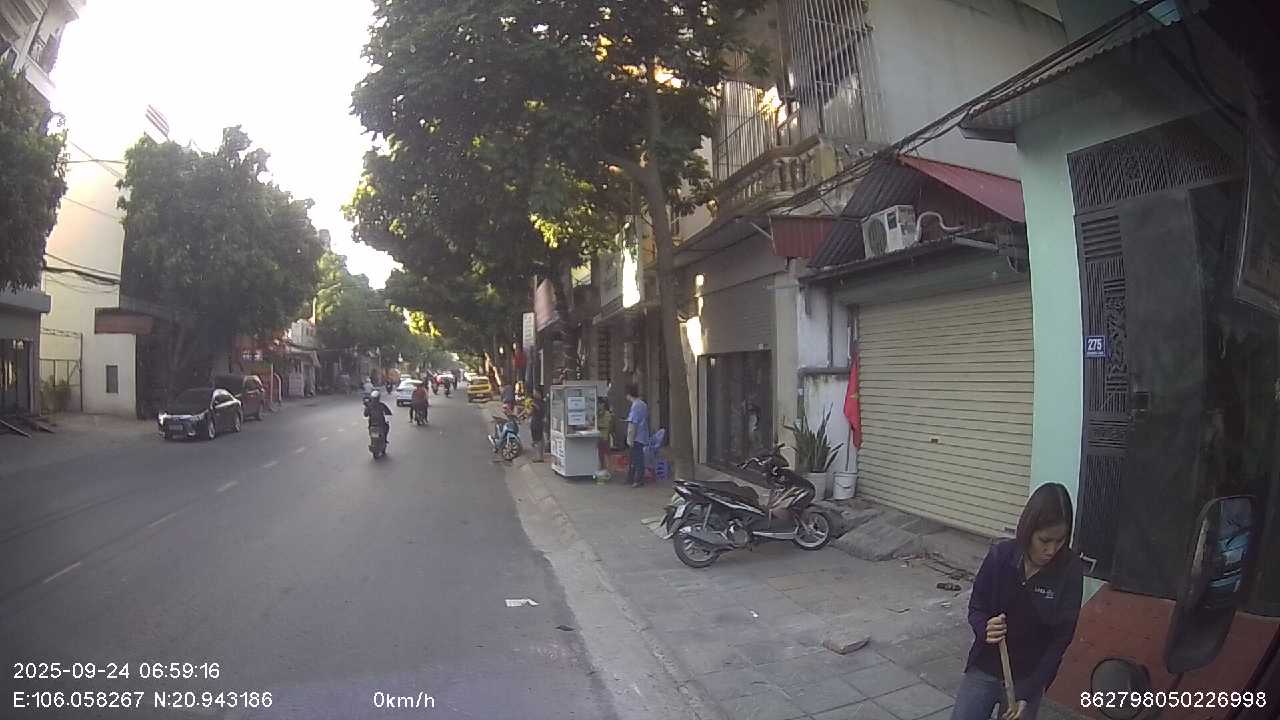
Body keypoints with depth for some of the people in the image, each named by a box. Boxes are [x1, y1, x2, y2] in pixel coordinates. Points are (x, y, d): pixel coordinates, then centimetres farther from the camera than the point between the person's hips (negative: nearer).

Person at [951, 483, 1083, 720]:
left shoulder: (1070, 570, -15)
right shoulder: (1000, 555, -13)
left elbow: (1061, 638, -11)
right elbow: (975, 609, -3)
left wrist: (1028, 693, -14)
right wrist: (985, 630, -26)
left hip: (1028, 676, 0)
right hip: (984, 668, 1)